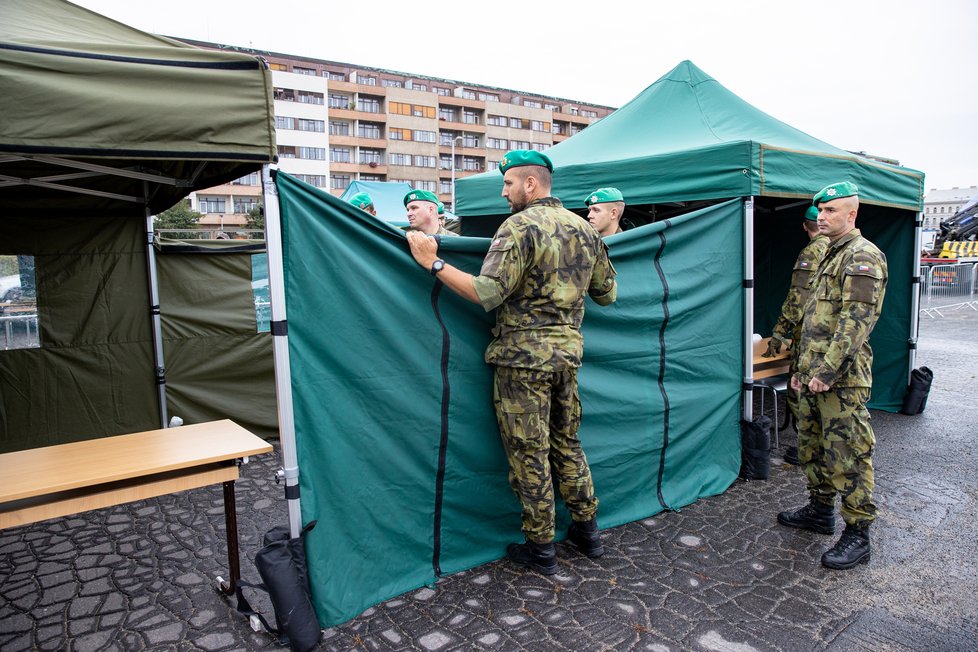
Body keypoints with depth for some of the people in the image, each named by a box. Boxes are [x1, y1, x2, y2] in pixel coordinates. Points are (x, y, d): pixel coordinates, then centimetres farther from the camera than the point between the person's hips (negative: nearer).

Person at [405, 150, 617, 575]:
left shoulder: (520, 226, -14)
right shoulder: (584, 229, 10)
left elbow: (488, 293, -23)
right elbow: (607, 294, 16)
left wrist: (434, 263, -18)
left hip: (523, 355, -7)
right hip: (568, 350, 8)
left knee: (528, 452, 5)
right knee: (566, 442, 20)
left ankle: (540, 548, 17)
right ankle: (587, 530, 31)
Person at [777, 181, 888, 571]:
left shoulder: (863, 256, -11)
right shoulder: (831, 256, 19)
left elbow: (856, 320, -20)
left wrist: (826, 371, -23)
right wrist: (803, 368, 20)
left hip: (842, 380, -10)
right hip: (814, 377, 10)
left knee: (847, 457, -3)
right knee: (812, 446, 18)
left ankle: (857, 535, 8)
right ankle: (820, 510, 33)